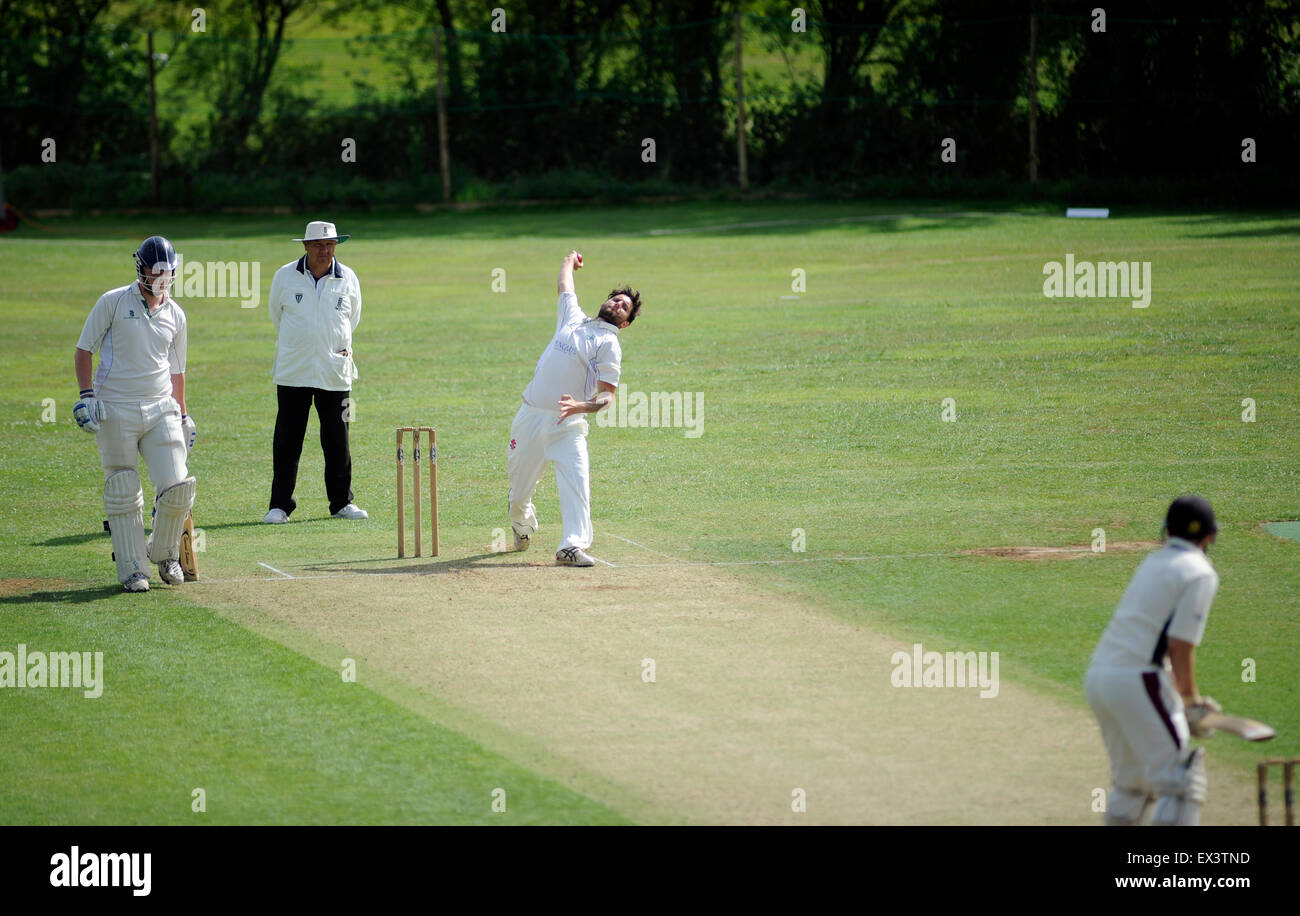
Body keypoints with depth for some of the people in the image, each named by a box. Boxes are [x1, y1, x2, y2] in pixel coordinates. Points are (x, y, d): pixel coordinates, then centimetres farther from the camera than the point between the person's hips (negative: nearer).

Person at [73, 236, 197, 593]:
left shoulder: (175, 315, 11)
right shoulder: (113, 303, -1)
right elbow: (84, 349, 2)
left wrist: (183, 416, 18)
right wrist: (86, 395, -9)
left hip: (161, 411, 3)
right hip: (116, 411, -3)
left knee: (177, 488, -8)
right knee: (123, 492, -1)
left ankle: (165, 553, 15)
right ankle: (132, 568, 8)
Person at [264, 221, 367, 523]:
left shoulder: (348, 280, 4)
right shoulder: (285, 277, 1)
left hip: (335, 373, 1)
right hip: (292, 372, -1)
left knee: (337, 441, 2)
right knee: (287, 441, -1)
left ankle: (342, 502, 13)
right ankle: (280, 504, 6)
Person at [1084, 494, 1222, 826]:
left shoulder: (1153, 562, 21)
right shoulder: (1200, 574, -4)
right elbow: (1180, 646, -12)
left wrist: (1186, 697, 21)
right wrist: (1192, 703, 0)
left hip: (1097, 676, 8)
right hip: (1137, 682, -8)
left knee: (1132, 780, 22)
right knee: (1180, 780, -7)